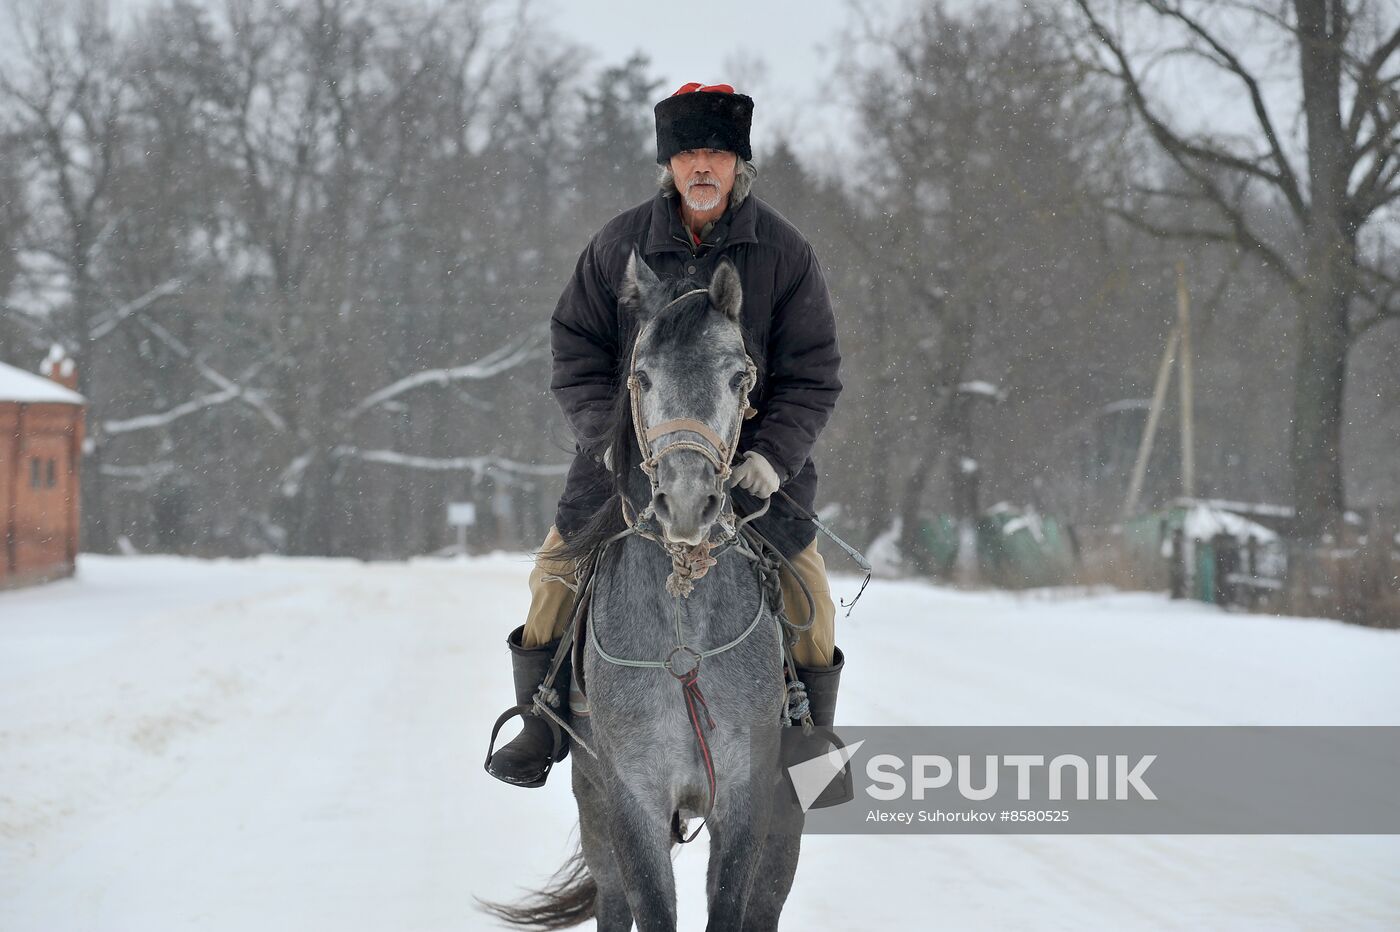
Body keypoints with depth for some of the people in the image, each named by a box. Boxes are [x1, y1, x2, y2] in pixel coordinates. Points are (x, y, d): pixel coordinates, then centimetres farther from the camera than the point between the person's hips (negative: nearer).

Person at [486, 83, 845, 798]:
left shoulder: (784, 252, -2)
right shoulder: (619, 245, -1)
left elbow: (812, 376, -1)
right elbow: (576, 354, 2)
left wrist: (772, 454, -16)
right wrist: (608, 437, -13)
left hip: (754, 451, 0)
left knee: (805, 590, -9)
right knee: (559, 571, -7)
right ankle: (543, 723, 14)